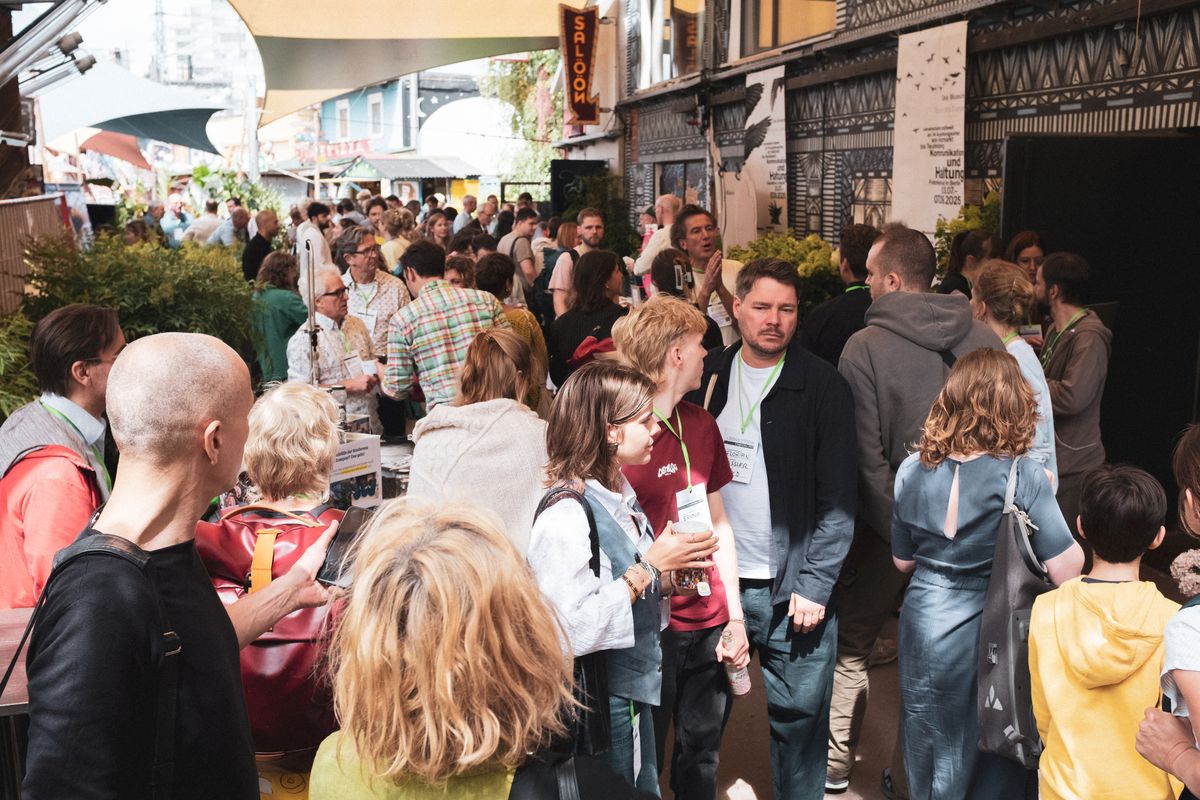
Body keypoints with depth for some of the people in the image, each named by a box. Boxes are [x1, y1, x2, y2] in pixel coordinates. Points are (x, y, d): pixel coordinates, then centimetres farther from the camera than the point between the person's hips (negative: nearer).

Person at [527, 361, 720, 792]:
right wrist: (650, 566, -25)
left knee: (643, 789, 20)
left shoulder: (622, 499, 5)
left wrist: (671, 576, -3)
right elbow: (573, 630, -32)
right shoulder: (566, 517, -24)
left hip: (633, 695, 9)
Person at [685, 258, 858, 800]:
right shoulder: (707, 376, 6)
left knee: (800, 716, 6)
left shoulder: (823, 387, -4)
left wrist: (815, 585, -11)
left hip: (794, 591, -3)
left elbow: (838, 500, -6)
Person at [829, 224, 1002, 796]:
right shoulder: (984, 340, -4)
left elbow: (865, 455, -17)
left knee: (850, 643, 16)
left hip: (889, 529, -3)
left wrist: (898, 527, -9)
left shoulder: (865, 346, -15)